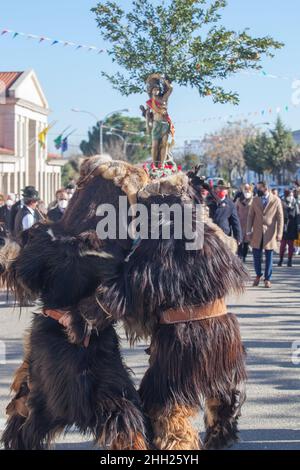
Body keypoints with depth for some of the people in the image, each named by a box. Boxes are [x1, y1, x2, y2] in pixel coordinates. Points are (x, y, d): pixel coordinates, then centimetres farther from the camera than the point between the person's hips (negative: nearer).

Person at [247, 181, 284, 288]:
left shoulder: (276, 200, -3)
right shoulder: (255, 200, 6)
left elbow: (280, 218, -3)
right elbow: (251, 215, 8)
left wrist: (279, 233, -8)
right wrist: (249, 230, 1)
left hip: (270, 232, -2)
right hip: (257, 232, 2)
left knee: (269, 257, 4)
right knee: (256, 256, 4)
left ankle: (267, 279, 13)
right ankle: (258, 275, 24)